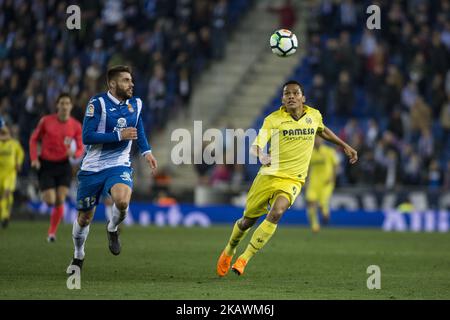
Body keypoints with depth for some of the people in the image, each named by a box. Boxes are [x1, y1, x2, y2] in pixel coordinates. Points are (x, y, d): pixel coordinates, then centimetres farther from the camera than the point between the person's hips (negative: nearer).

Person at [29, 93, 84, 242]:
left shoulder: (76, 126, -3)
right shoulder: (46, 121, -7)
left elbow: (81, 149, 4)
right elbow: (34, 139, 4)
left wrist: (74, 153, -20)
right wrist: (34, 158, -8)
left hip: (63, 165, 1)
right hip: (46, 165, -1)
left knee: (60, 201, -10)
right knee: (50, 201, -9)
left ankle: (52, 232, 7)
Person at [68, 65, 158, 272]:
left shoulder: (136, 104, 3)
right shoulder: (98, 103, -13)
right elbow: (87, 137, -20)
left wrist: (146, 152, 7)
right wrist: (120, 135, -23)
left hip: (119, 166, 2)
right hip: (93, 167, -2)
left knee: (122, 201, -30)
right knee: (84, 218, 8)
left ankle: (112, 229, 3)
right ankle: (78, 255, 35)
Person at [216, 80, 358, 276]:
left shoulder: (314, 115, 5)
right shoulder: (273, 119, -6)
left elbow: (322, 130, 30)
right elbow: (255, 146, -15)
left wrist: (345, 146, 33)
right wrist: (261, 155, -38)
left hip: (292, 180, 1)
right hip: (269, 175, -1)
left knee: (276, 212, -27)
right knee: (248, 220, 7)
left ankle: (244, 259, -21)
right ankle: (229, 251, 39)